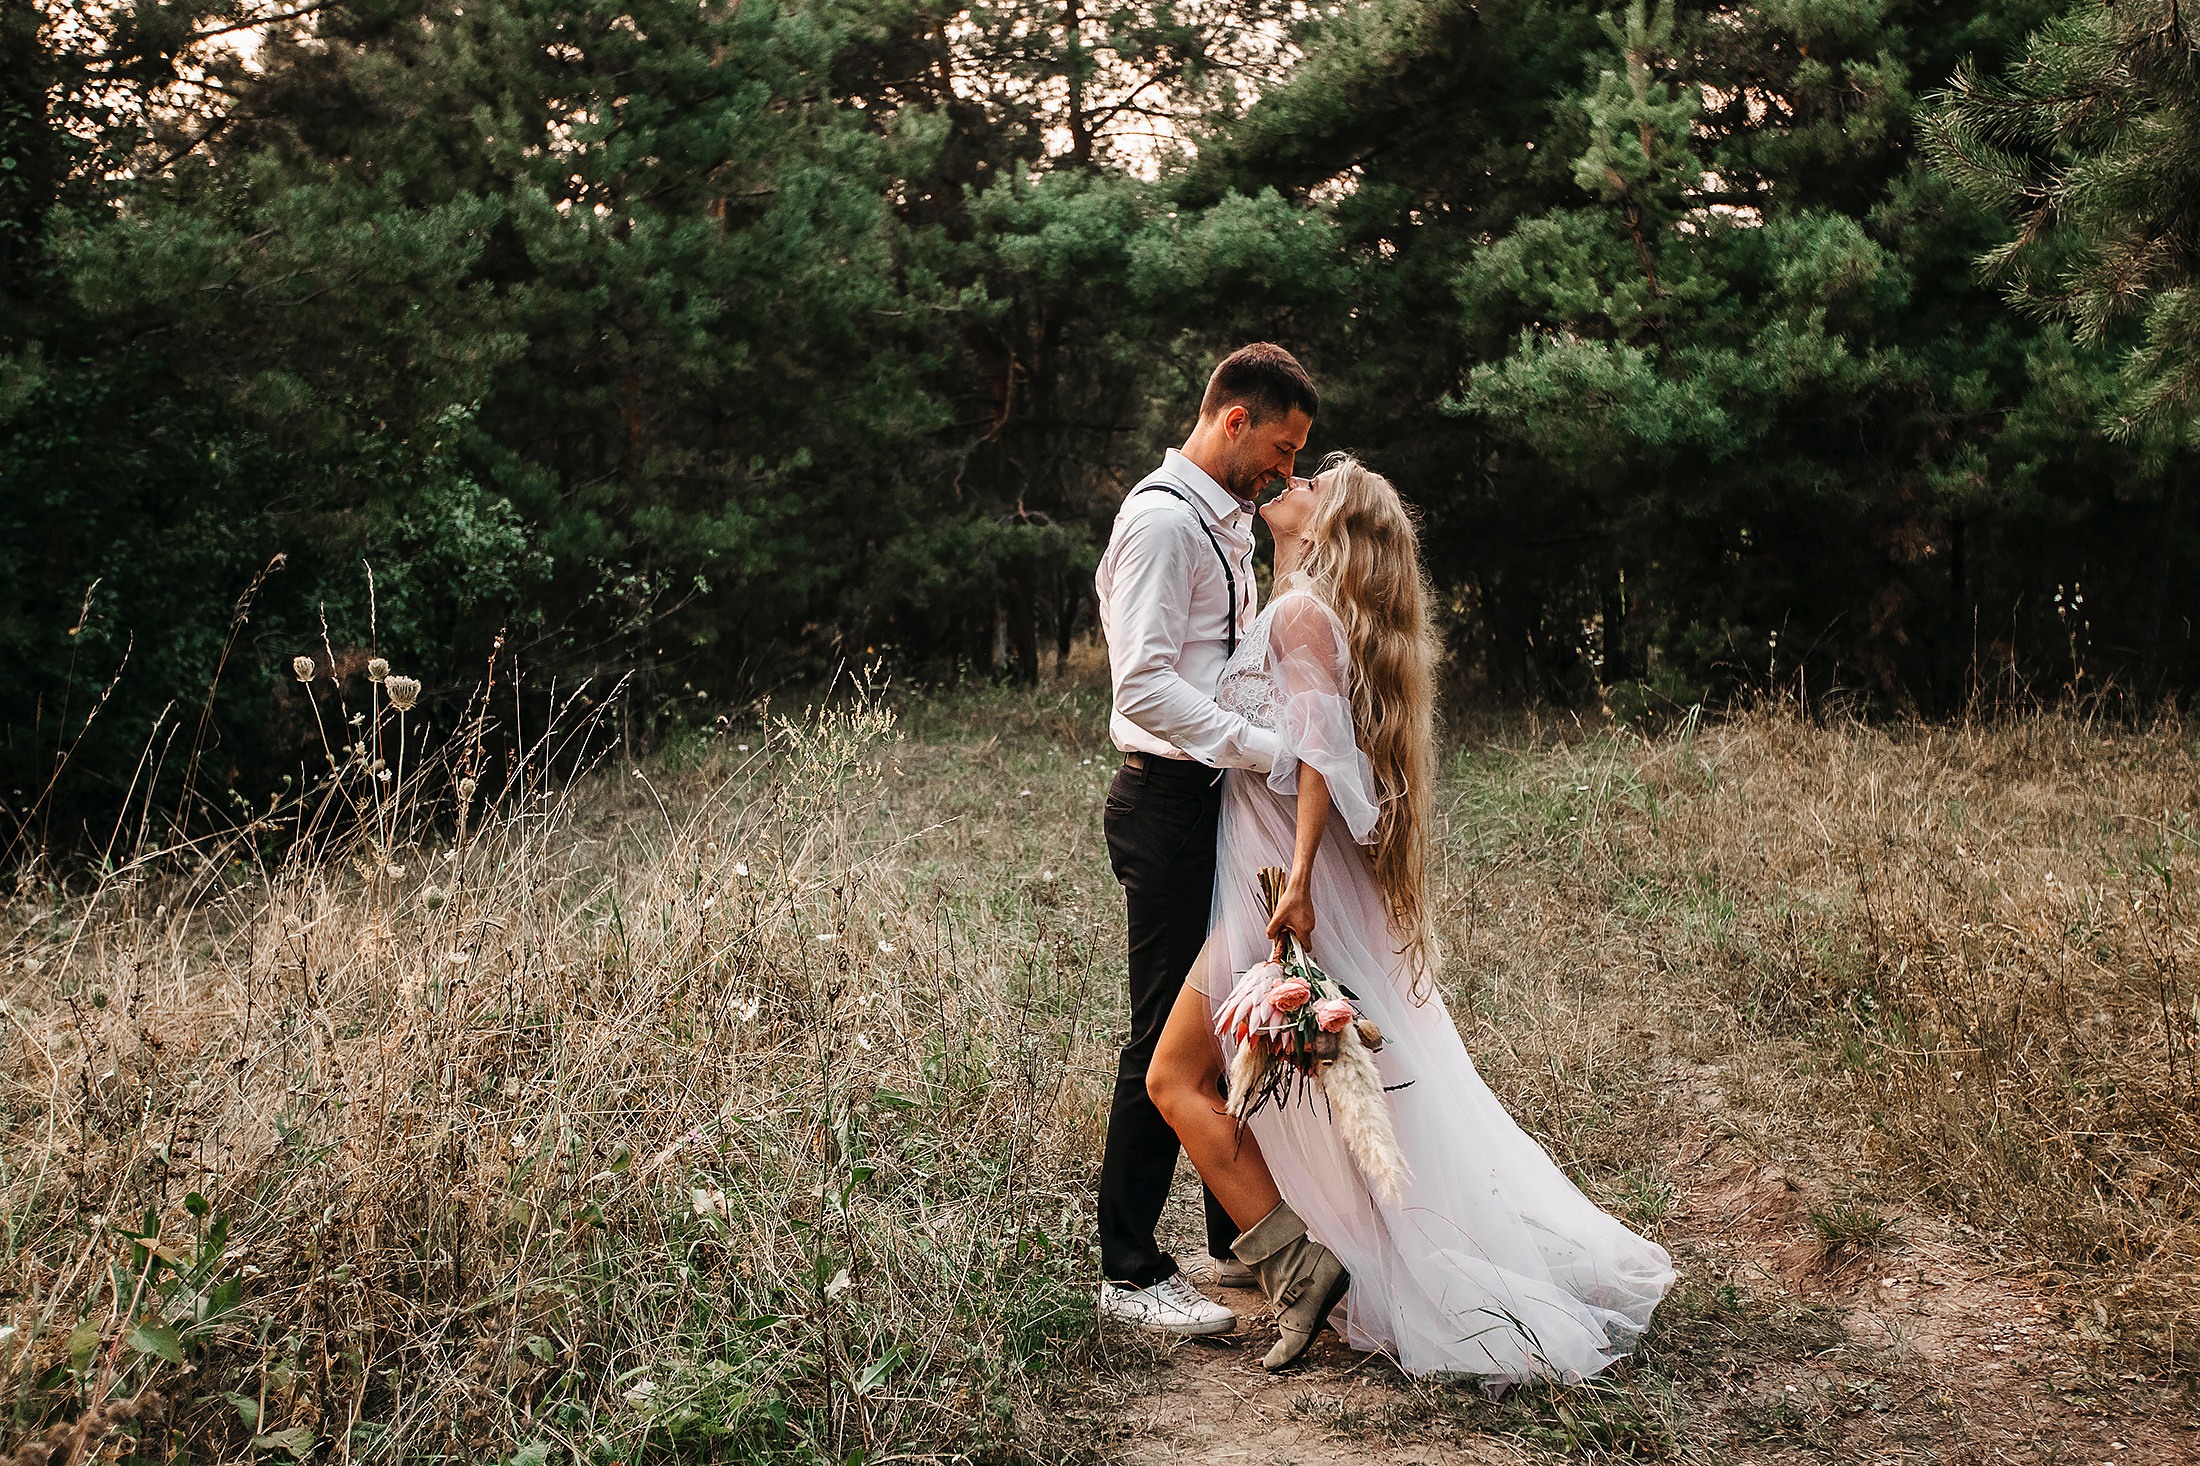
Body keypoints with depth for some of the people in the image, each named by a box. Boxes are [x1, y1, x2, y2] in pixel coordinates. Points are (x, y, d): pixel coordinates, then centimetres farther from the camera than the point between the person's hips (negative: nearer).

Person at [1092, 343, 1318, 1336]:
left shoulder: (1228, 522, 18)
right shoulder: (1162, 518, -14)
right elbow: (1145, 685, -24)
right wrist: (1271, 750, -26)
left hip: (1223, 799, 10)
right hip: (1170, 805, -10)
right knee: (1168, 1034, -4)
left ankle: (1239, 1247, 29)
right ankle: (1129, 1273, 8)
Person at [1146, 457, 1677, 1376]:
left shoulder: (1303, 611, -11)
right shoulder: (1296, 607, 17)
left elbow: (1321, 749, -21)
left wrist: (1299, 879, -27)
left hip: (1280, 886, -9)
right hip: (1280, 876, 9)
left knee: (1175, 1078, -6)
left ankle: (1296, 1265, -8)